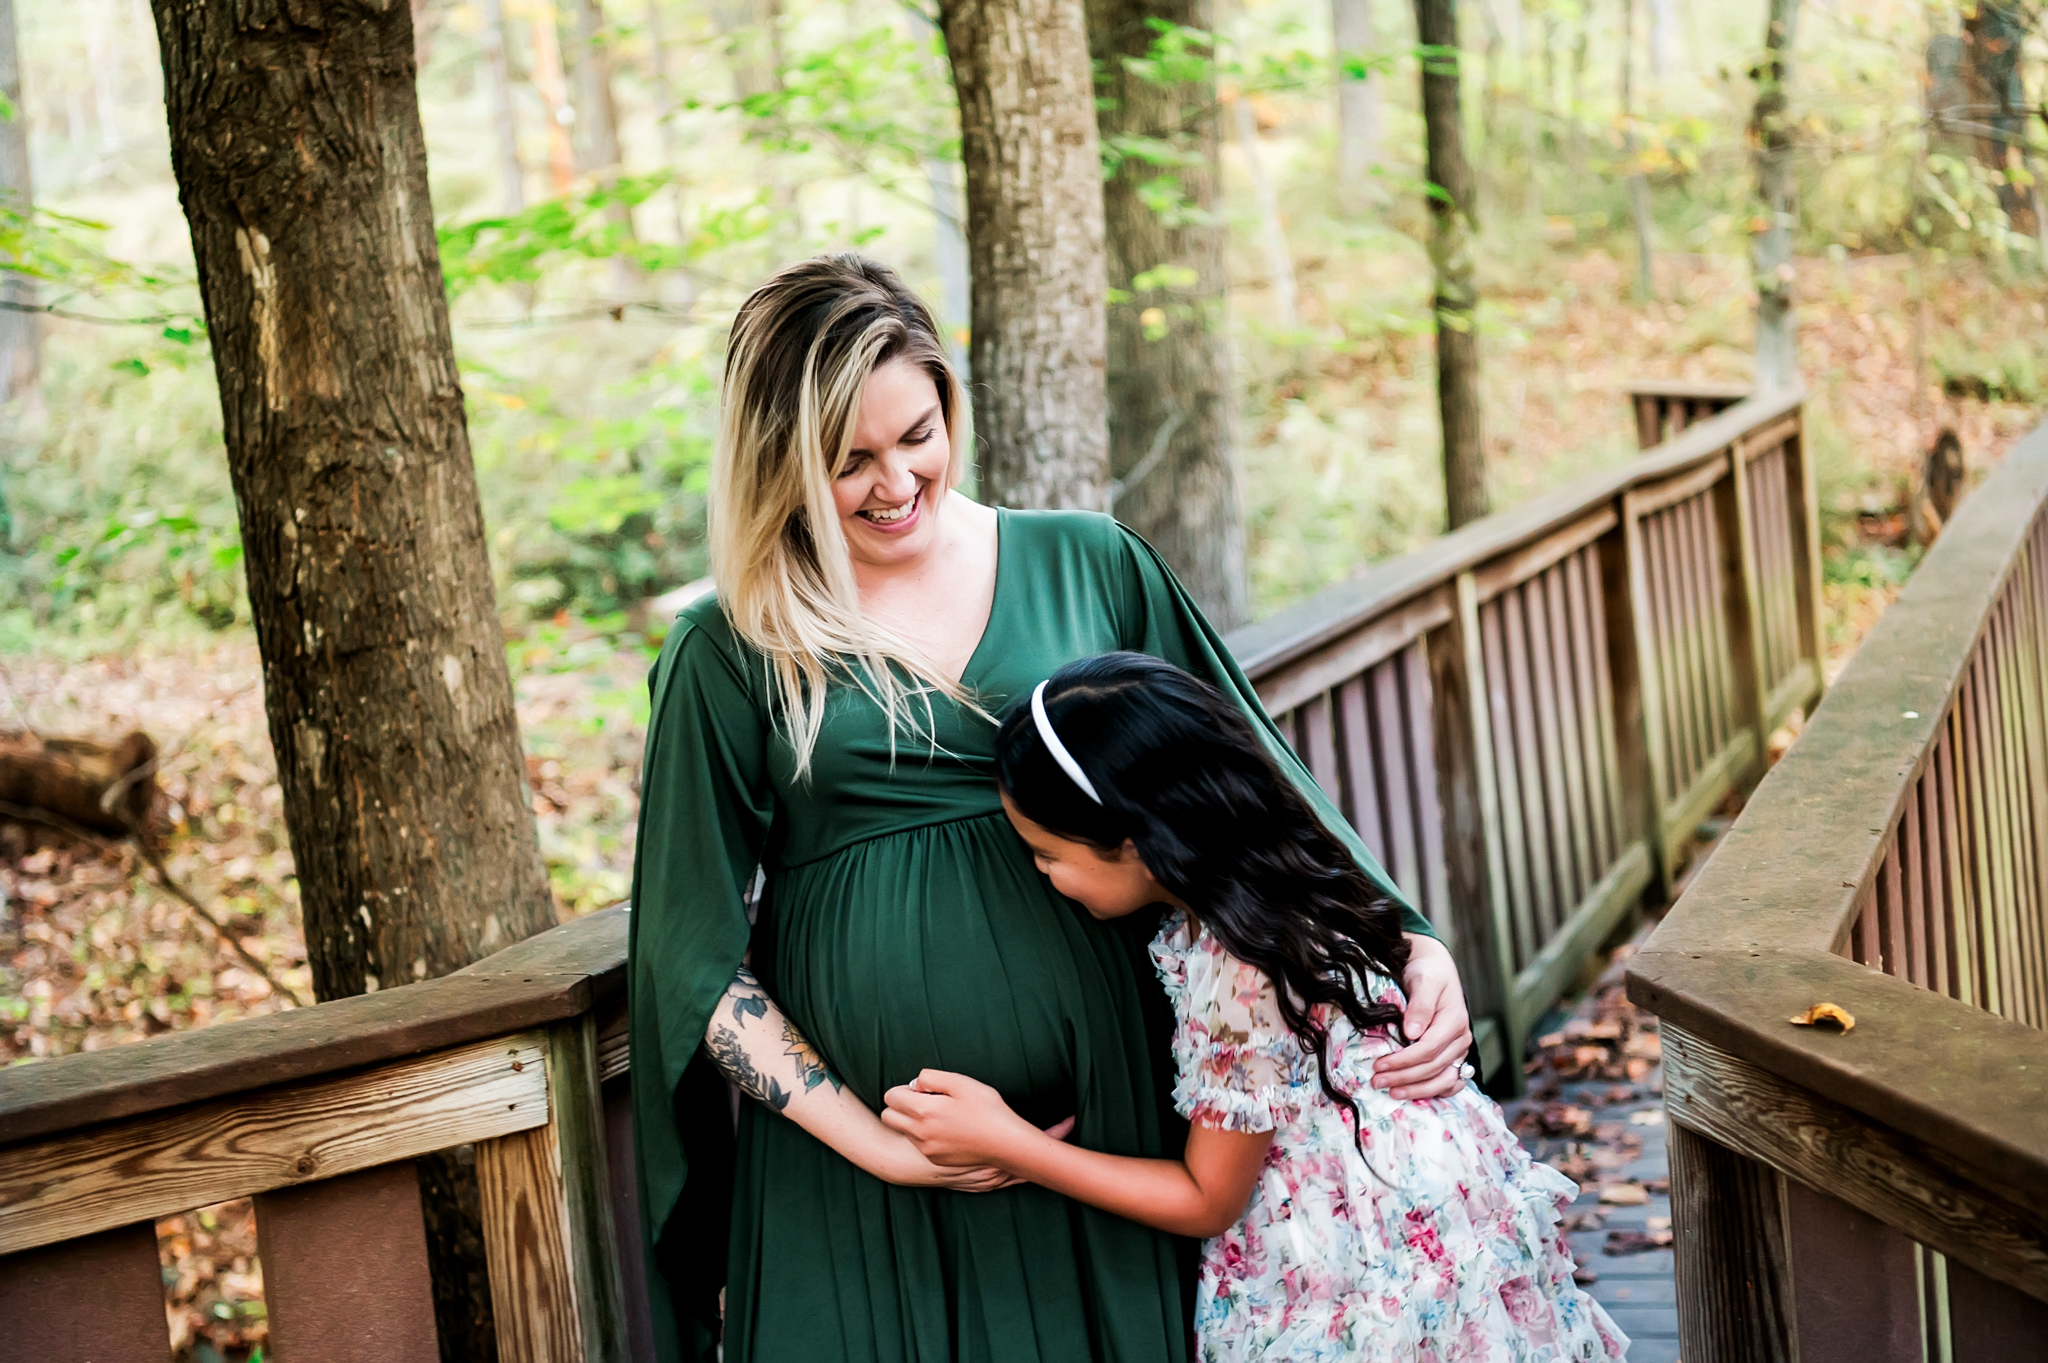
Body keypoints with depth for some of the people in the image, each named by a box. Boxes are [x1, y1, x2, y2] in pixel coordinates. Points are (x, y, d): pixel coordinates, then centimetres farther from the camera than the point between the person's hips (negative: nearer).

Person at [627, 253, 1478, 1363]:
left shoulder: (1087, 566, 5)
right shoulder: (729, 657, -1)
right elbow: (696, 956, -2)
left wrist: (1409, 941, -2)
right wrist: (870, 1142, -9)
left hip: (1105, 1128, 2)